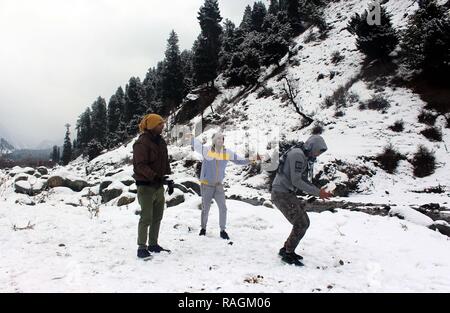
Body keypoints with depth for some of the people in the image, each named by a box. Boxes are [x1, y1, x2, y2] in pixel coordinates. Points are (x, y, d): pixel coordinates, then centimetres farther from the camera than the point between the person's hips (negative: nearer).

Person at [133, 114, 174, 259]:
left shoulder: (161, 141, 12)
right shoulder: (142, 143, -13)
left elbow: (165, 163, 18)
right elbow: (140, 165, -20)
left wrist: (169, 181, 14)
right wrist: (154, 176, -31)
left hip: (159, 185, 8)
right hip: (146, 186, -8)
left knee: (157, 218, 13)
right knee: (146, 218, -5)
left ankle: (153, 244, 25)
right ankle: (142, 247, 6)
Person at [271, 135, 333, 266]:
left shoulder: (304, 157, 14)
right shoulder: (298, 155, -18)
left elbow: (303, 181, 17)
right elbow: (296, 181, -22)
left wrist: (319, 192, 4)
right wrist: (317, 192, -17)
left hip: (288, 194, 10)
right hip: (281, 194, -10)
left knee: (304, 223, 11)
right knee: (301, 224, -9)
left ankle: (286, 249, 22)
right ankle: (288, 255, 4)